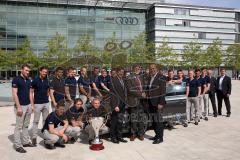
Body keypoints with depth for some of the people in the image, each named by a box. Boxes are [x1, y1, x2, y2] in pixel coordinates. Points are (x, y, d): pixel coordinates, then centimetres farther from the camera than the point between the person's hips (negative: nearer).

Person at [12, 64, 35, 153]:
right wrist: (18, 107, -20)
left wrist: (32, 105, 11)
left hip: (28, 106, 7)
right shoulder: (16, 80, -11)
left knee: (26, 126, 15)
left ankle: (26, 142, 24)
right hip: (21, 106, -7)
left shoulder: (28, 81, 11)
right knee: (18, 126, -1)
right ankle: (17, 145, 7)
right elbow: (14, 94, -15)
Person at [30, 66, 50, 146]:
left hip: (46, 103, 5)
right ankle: (34, 137, 10)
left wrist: (47, 98, 5)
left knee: (46, 120, 13)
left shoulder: (47, 81, 6)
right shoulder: (35, 80, -7)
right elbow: (31, 93, -7)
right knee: (36, 121, 2)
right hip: (37, 103, -5)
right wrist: (32, 104, -11)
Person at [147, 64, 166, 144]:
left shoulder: (160, 78, -9)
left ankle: (160, 138, 8)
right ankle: (157, 135, 26)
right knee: (153, 120, 13)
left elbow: (163, 91, -13)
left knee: (158, 120, -1)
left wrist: (160, 103, -17)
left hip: (157, 102, -7)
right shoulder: (149, 78, 13)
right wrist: (148, 102, 11)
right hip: (151, 103, 7)